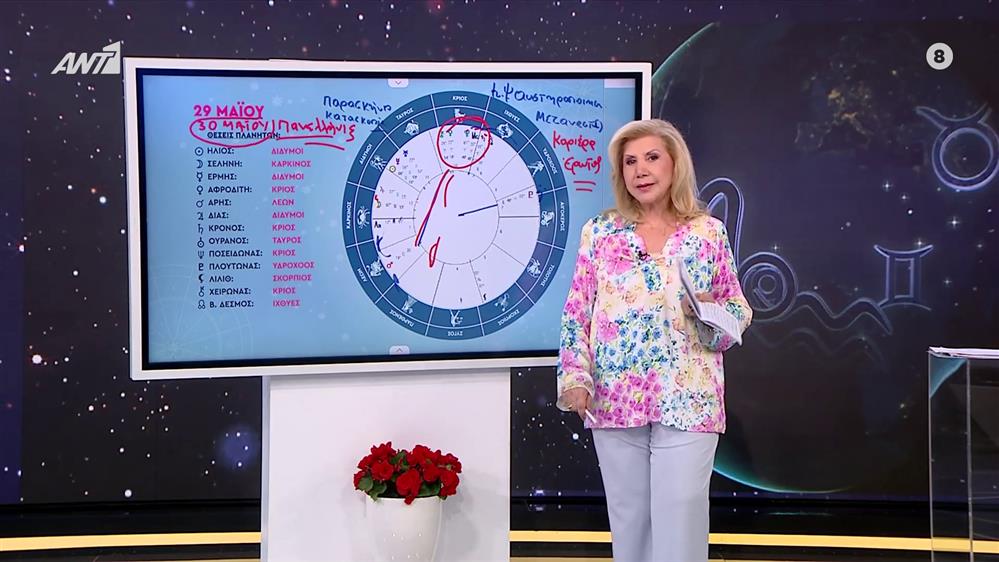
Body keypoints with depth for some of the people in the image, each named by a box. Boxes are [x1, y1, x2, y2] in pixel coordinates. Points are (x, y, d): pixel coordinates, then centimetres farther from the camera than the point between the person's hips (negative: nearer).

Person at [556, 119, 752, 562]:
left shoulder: (708, 232, 4)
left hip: (687, 400, -1)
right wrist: (575, 378, -6)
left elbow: (738, 310, 9)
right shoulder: (599, 232, 5)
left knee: (679, 521, -5)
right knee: (628, 521, 8)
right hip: (615, 400, 1)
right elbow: (576, 315, 5)